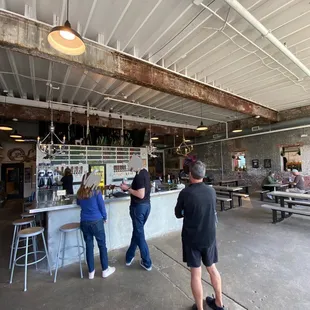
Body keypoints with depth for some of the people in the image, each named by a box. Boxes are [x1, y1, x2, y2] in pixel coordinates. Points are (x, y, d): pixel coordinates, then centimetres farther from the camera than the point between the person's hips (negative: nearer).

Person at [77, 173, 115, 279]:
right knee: (102, 245, 11)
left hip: (84, 222, 4)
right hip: (96, 221, -4)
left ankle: (91, 272, 27)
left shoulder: (80, 193, -1)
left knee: (89, 246, 15)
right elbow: (102, 206, -8)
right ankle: (105, 270, 24)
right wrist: (105, 217, 8)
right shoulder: (96, 192, -14)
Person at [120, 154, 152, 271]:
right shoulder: (145, 172, 6)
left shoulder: (139, 175, -22)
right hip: (146, 205, 9)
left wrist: (128, 189, -17)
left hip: (138, 207, -9)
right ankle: (129, 256, 38)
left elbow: (141, 195, -26)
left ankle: (147, 263, 20)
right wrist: (129, 187, 7)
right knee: (137, 231, 21)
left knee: (139, 234, 7)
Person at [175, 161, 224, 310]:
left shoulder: (185, 193, -20)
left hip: (192, 238, -4)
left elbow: (178, 214, -5)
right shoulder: (212, 191, -8)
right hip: (209, 236, 4)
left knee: (196, 273, 13)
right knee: (212, 268, 23)